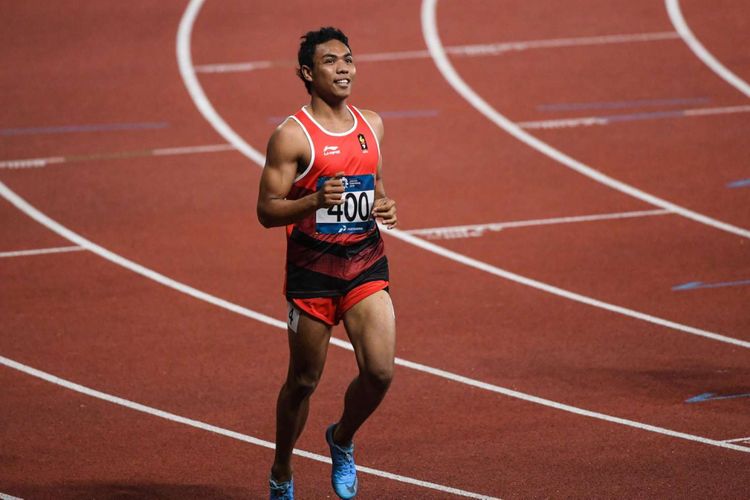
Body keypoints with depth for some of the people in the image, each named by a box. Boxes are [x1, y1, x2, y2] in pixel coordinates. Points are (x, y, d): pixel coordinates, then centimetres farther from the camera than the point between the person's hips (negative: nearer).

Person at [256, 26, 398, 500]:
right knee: (304, 381, 6)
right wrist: (316, 200, -28)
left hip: (366, 263, 4)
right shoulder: (292, 136, -11)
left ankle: (342, 441, 20)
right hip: (312, 269, -4)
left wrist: (384, 206, 3)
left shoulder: (371, 125, 8)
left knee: (381, 371, -10)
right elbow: (267, 211, -11)